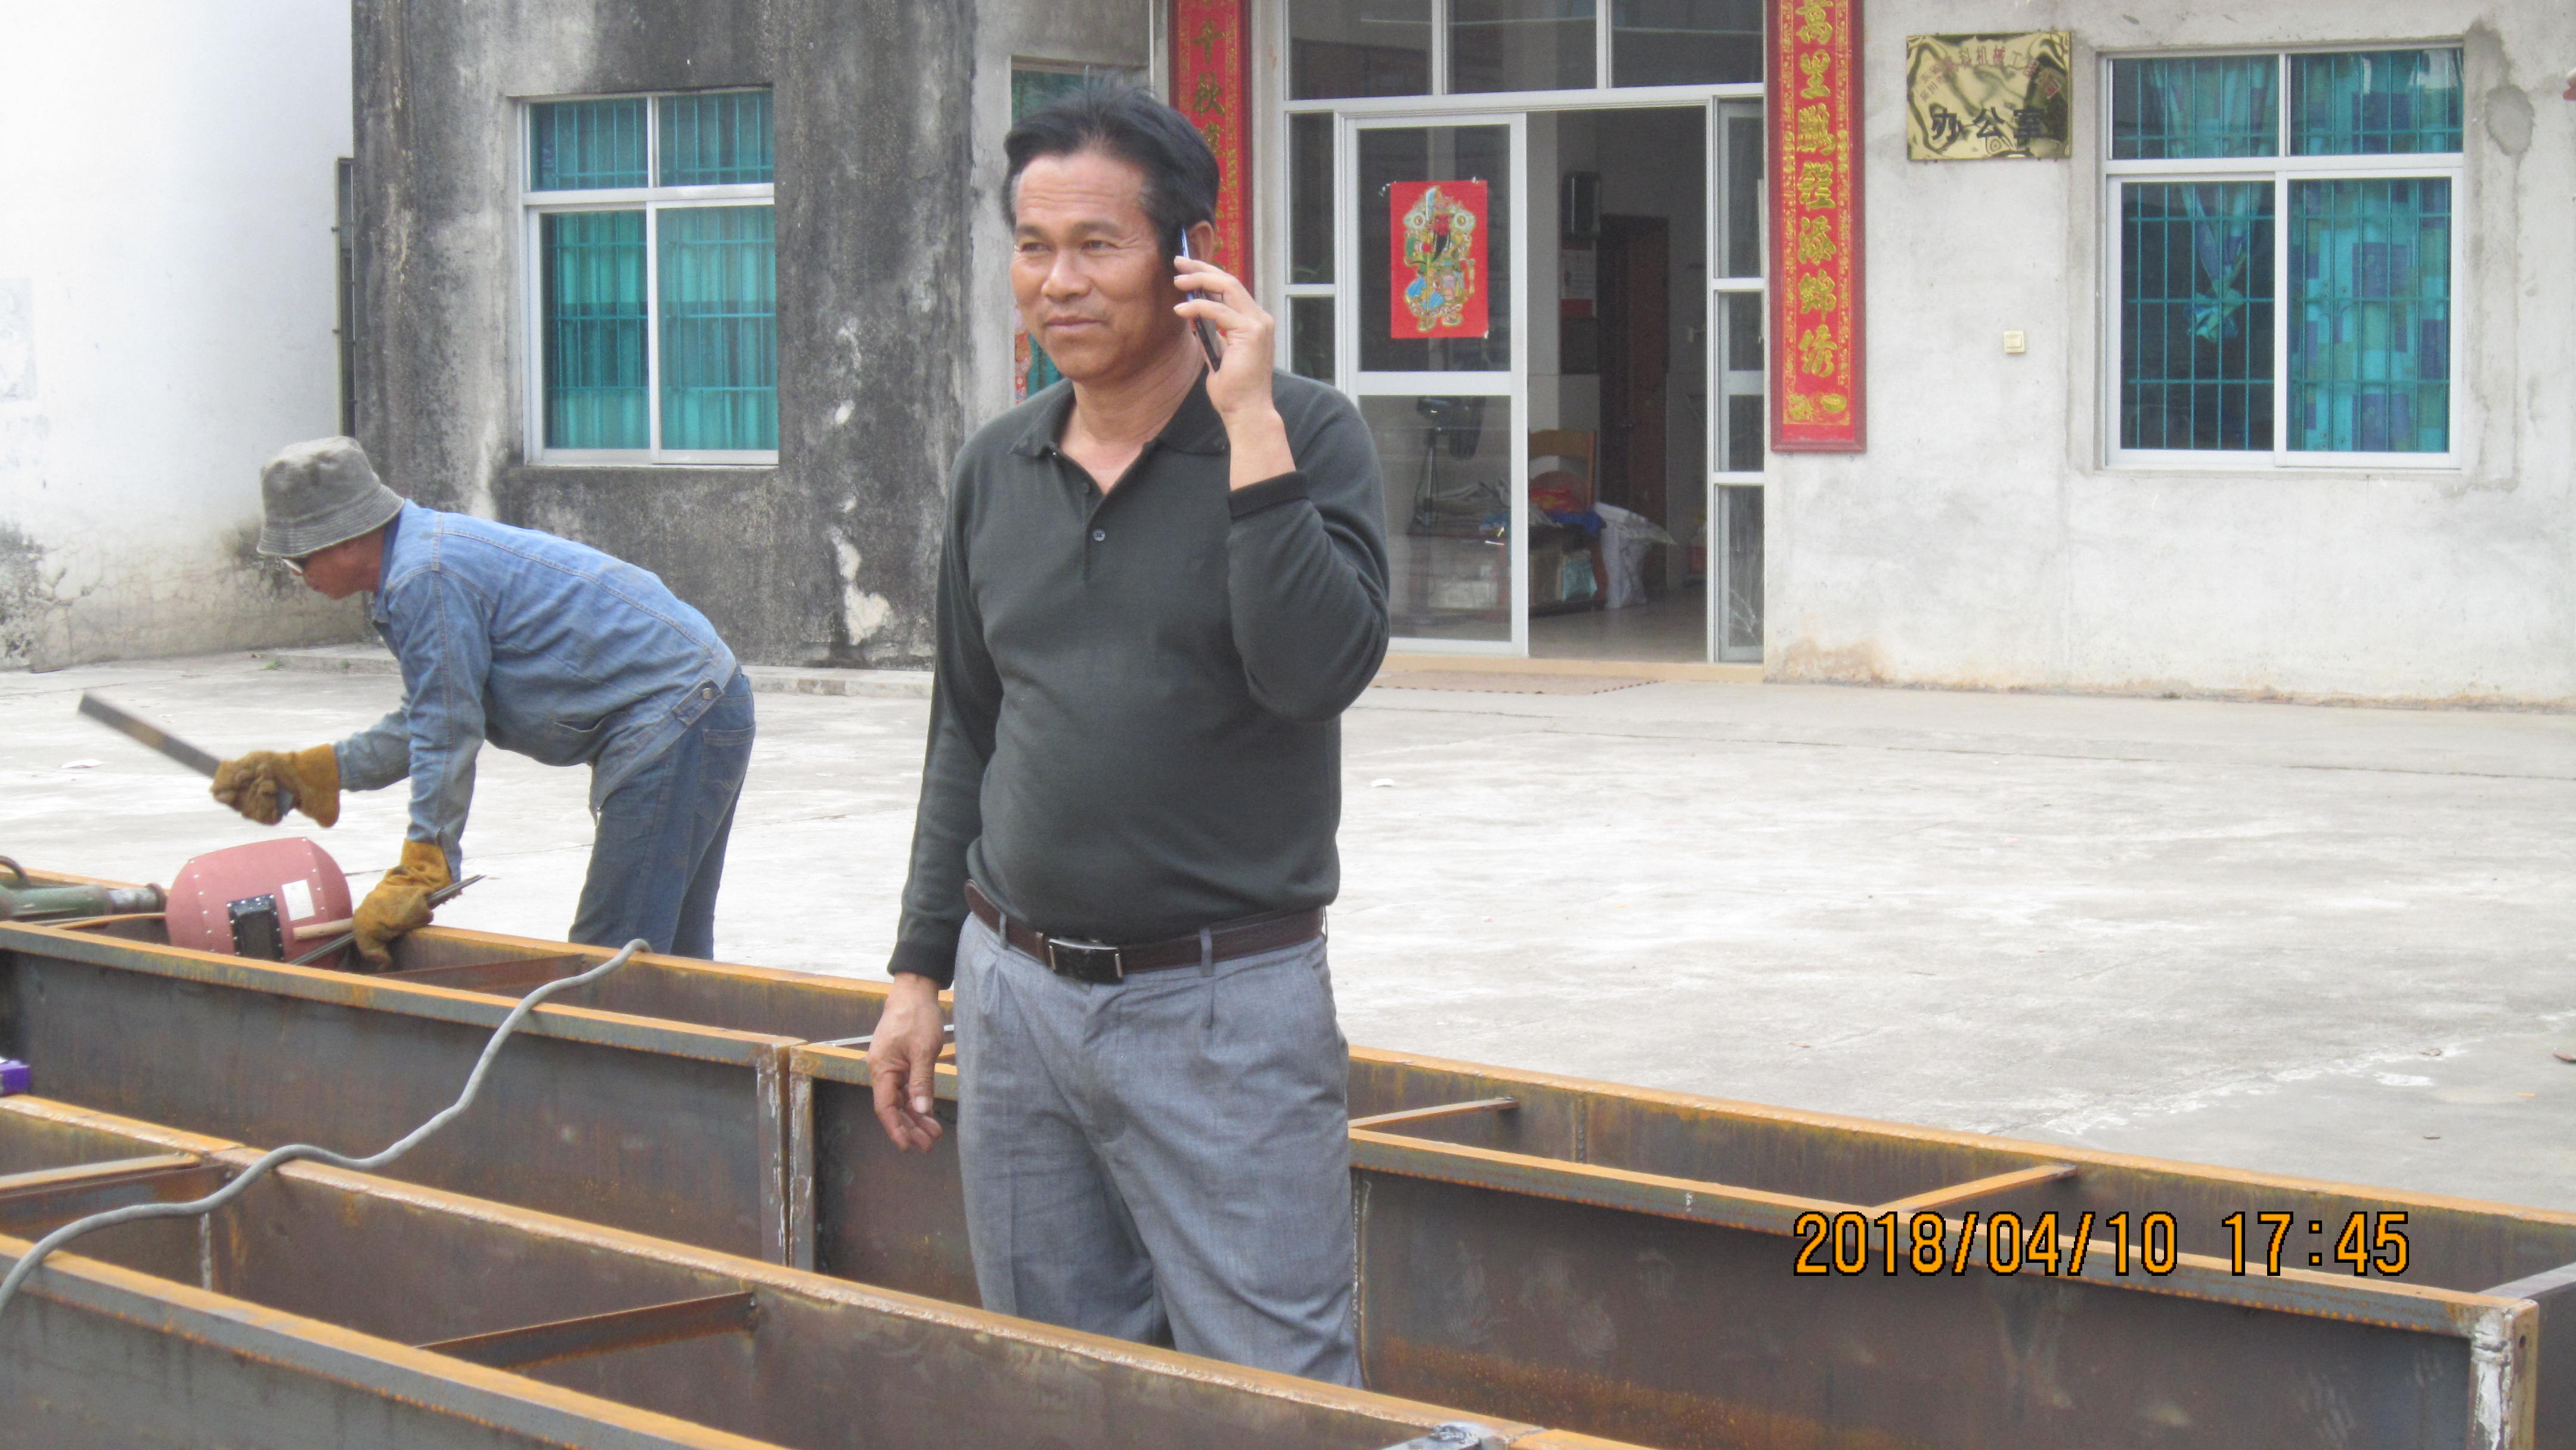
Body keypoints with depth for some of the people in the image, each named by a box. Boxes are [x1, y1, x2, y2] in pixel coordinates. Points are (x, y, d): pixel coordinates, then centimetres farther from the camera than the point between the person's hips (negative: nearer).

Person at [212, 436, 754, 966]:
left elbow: (446, 739, -15)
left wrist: (419, 876, -8)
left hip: (674, 716, -11)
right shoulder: (426, 549, 16)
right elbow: (433, 722, 23)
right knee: (673, 955, 12)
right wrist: (307, 772, 20)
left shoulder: (426, 579, -18)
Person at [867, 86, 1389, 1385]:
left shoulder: (1306, 436, -5)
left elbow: (1317, 670, -21)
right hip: (1015, 989, 5)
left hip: (1222, 1002, -5)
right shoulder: (997, 468, 9)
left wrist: (1249, 426, -20)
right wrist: (919, 971, 16)